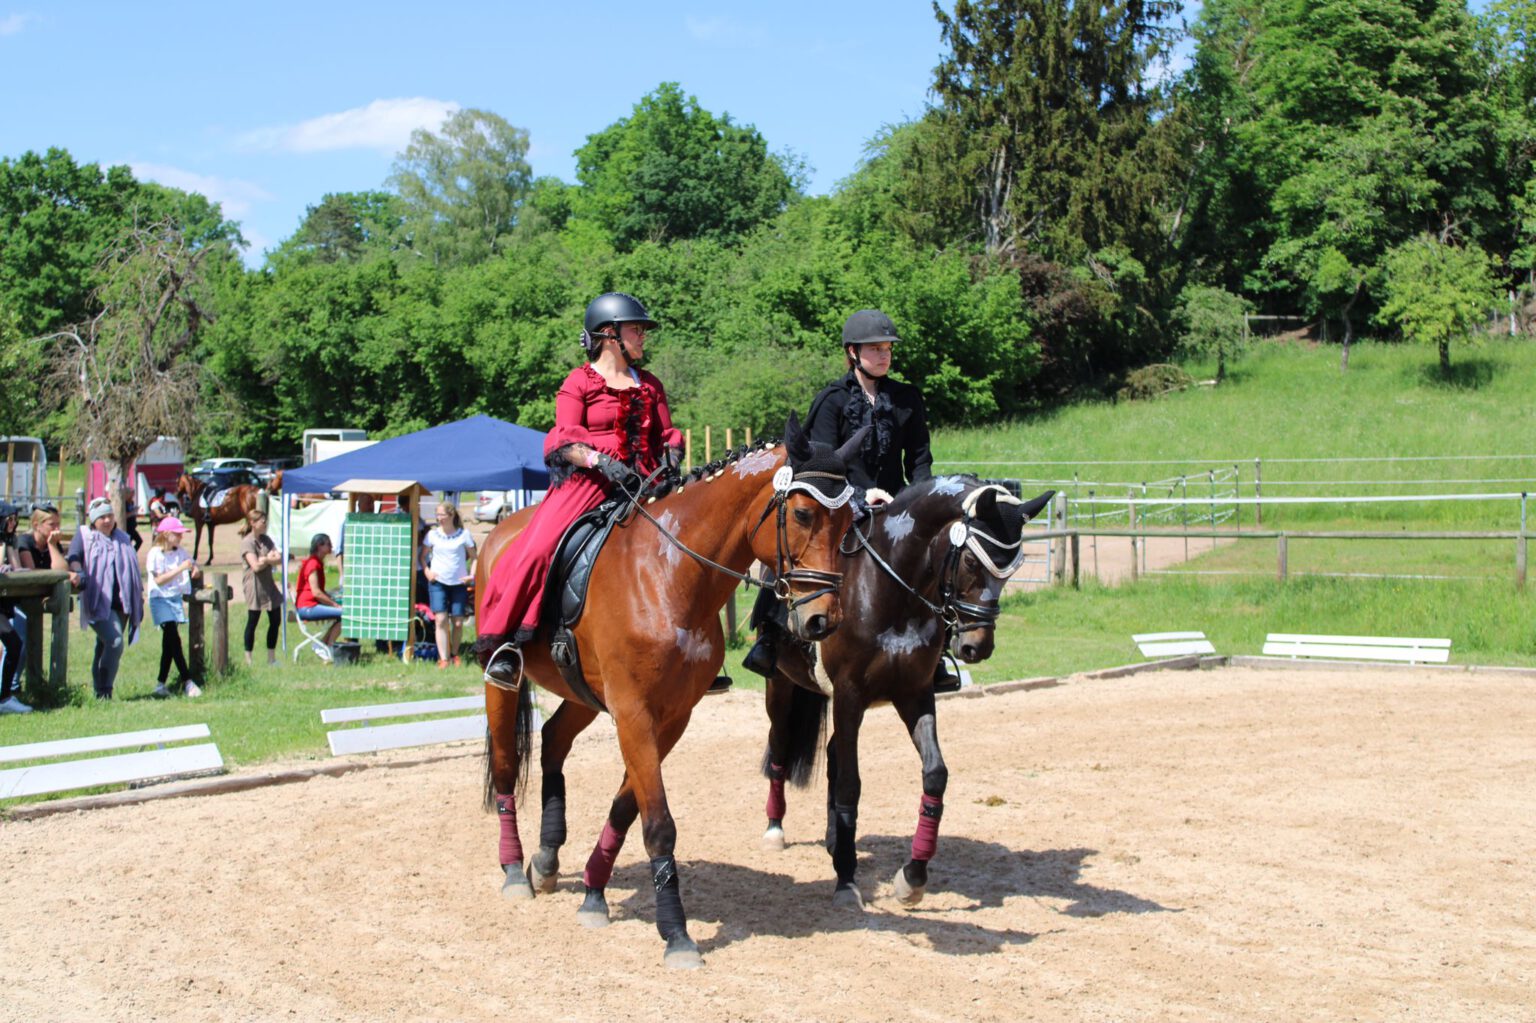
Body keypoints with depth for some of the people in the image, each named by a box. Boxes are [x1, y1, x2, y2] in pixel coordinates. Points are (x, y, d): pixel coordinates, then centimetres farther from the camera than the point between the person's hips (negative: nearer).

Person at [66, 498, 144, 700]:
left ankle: (99, 690, 17)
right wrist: (77, 572, -31)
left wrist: (139, 590, 26)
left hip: (121, 602, 6)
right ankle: (104, 691, -17)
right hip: (98, 603, -6)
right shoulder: (84, 537, 4)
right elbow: (73, 557, -11)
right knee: (115, 641, -22)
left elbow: (132, 568, 28)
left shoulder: (123, 539, 20)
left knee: (105, 646, 11)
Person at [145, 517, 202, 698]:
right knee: (174, 640, -14)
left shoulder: (181, 553, 8)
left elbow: (195, 568, 14)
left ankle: (162, 684, 11)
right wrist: (180, 569, -22)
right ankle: (187, 681, -14)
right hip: (161, 600, -6)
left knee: (168, 645, 6)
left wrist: (196, 571, -10)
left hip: (176, 598, 6)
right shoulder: (155, 554, -9)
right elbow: (159, 580, -16)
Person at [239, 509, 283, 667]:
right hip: (254, 586, -7)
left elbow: (279, 559, 2)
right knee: (252, 621, -2)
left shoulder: (266, 540, 12)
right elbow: (256, 566, -19)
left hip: (269, 584, 7)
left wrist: (266, 560, -15)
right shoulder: (247, 542, -10)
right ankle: (248, 658, 7)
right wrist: (270, 559, -4)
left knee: (275, 620, 8)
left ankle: (271, 658, 17)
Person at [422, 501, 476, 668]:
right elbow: (423, 555, 13)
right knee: (441, 620, -11)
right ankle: (443, 659, -11)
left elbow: (474, 557, 7)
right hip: (438, 582, 0)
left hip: (459, 583, 0)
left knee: (458, 622, 1)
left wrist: (472, 575, -4)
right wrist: (427, 571, -1)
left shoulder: (463, 534, 1)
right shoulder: (433, 534, 4)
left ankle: (455, 654, 22)